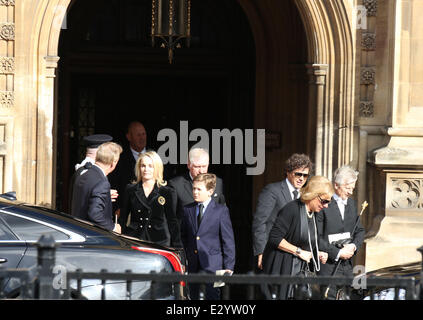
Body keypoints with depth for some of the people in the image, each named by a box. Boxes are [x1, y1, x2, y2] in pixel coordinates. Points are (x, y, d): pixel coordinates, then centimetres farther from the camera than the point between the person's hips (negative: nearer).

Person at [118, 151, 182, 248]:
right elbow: (122, 219, 13)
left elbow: (172, 221, 9)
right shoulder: (130, 190, 9)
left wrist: (177, 247, 5)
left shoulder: (165, 191, 6)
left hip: (159, 241, -1)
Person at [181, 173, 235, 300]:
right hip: (193, 265, 4)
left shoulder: (221, 211, -1)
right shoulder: (187, 210, 10)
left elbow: (228, 240, -2)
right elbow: (184, 236, 15)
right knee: (194, 296, 5)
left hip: (212, 266, -4)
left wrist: (228, 267, -6)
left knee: (212, 296, -5)